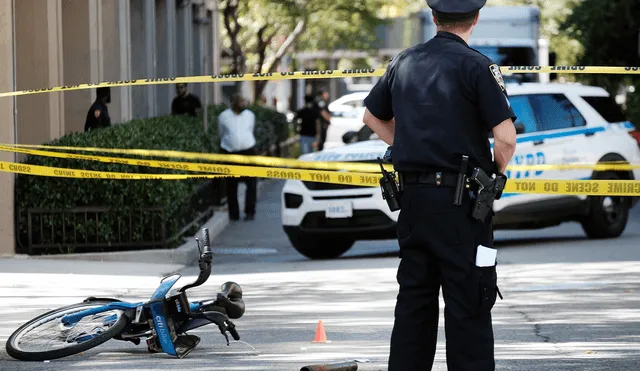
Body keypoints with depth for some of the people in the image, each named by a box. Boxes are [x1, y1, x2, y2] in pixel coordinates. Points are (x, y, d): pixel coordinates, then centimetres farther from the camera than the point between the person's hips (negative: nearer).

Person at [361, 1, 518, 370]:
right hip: (460, 201, -6)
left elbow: (372, 116, 23)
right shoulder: (476, 65, -10)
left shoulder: (404, 62, 10)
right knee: (468, 306, -3)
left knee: (413, 299, 13)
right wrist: (495, 174, 1)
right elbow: (505, 137, -17)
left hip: (412, 197, 6)